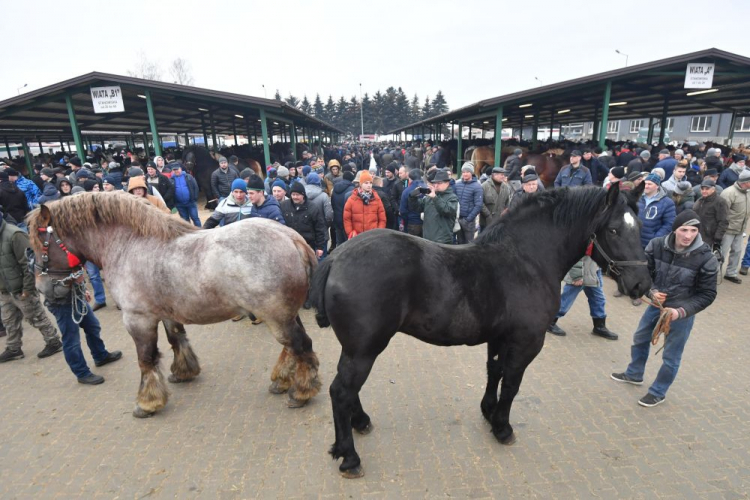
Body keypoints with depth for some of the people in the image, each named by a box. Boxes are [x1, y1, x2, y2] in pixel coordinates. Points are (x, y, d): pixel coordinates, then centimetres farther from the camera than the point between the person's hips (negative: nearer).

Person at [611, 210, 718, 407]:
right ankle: (634, 374, 47)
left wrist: (681, 311, -26)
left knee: (671, 356, 10)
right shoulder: (656, 245, -16)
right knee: (639, 339, 22)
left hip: (682, 313, -4)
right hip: (656, 304, 4)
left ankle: (658, 392, 31)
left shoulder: (706, 258, -21)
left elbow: (707, 294, -14)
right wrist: (652, 291, -21)